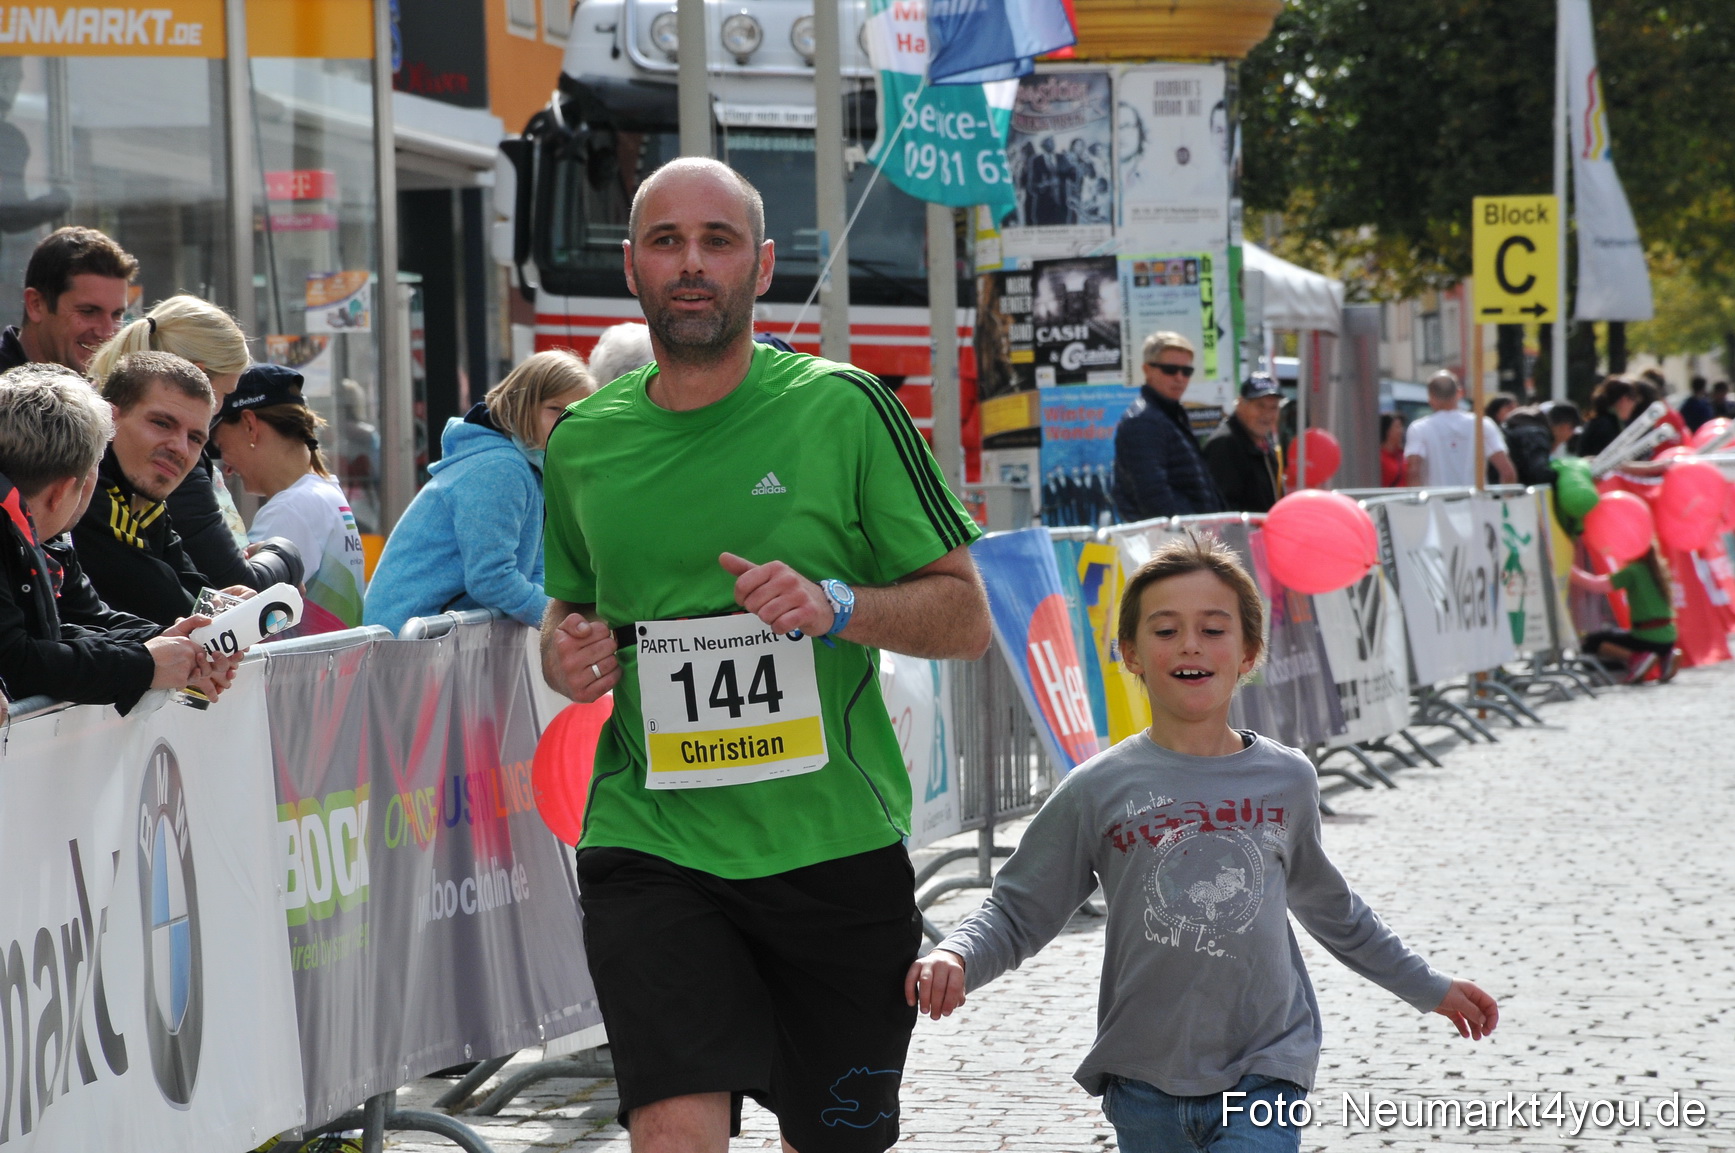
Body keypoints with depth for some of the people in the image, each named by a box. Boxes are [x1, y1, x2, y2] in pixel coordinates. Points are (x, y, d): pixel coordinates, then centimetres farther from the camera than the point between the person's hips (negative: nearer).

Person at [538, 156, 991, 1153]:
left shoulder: (844, 409, -2)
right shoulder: (583, 443, 7)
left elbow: (967, 617, 0)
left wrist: (836, 607, -18)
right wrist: (565, 652, 1)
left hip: (835, 843, -1)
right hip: (651, 845, 1)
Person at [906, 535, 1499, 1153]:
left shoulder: (1287, 780, 6)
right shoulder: (1098, 790, -1)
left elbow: (1328, 905, 23)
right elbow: (1015, 914, 1)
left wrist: (1428, 988, 31)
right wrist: (954, 958, -20)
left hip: (1264, 1075, 0)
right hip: (1145, 1081, 0)